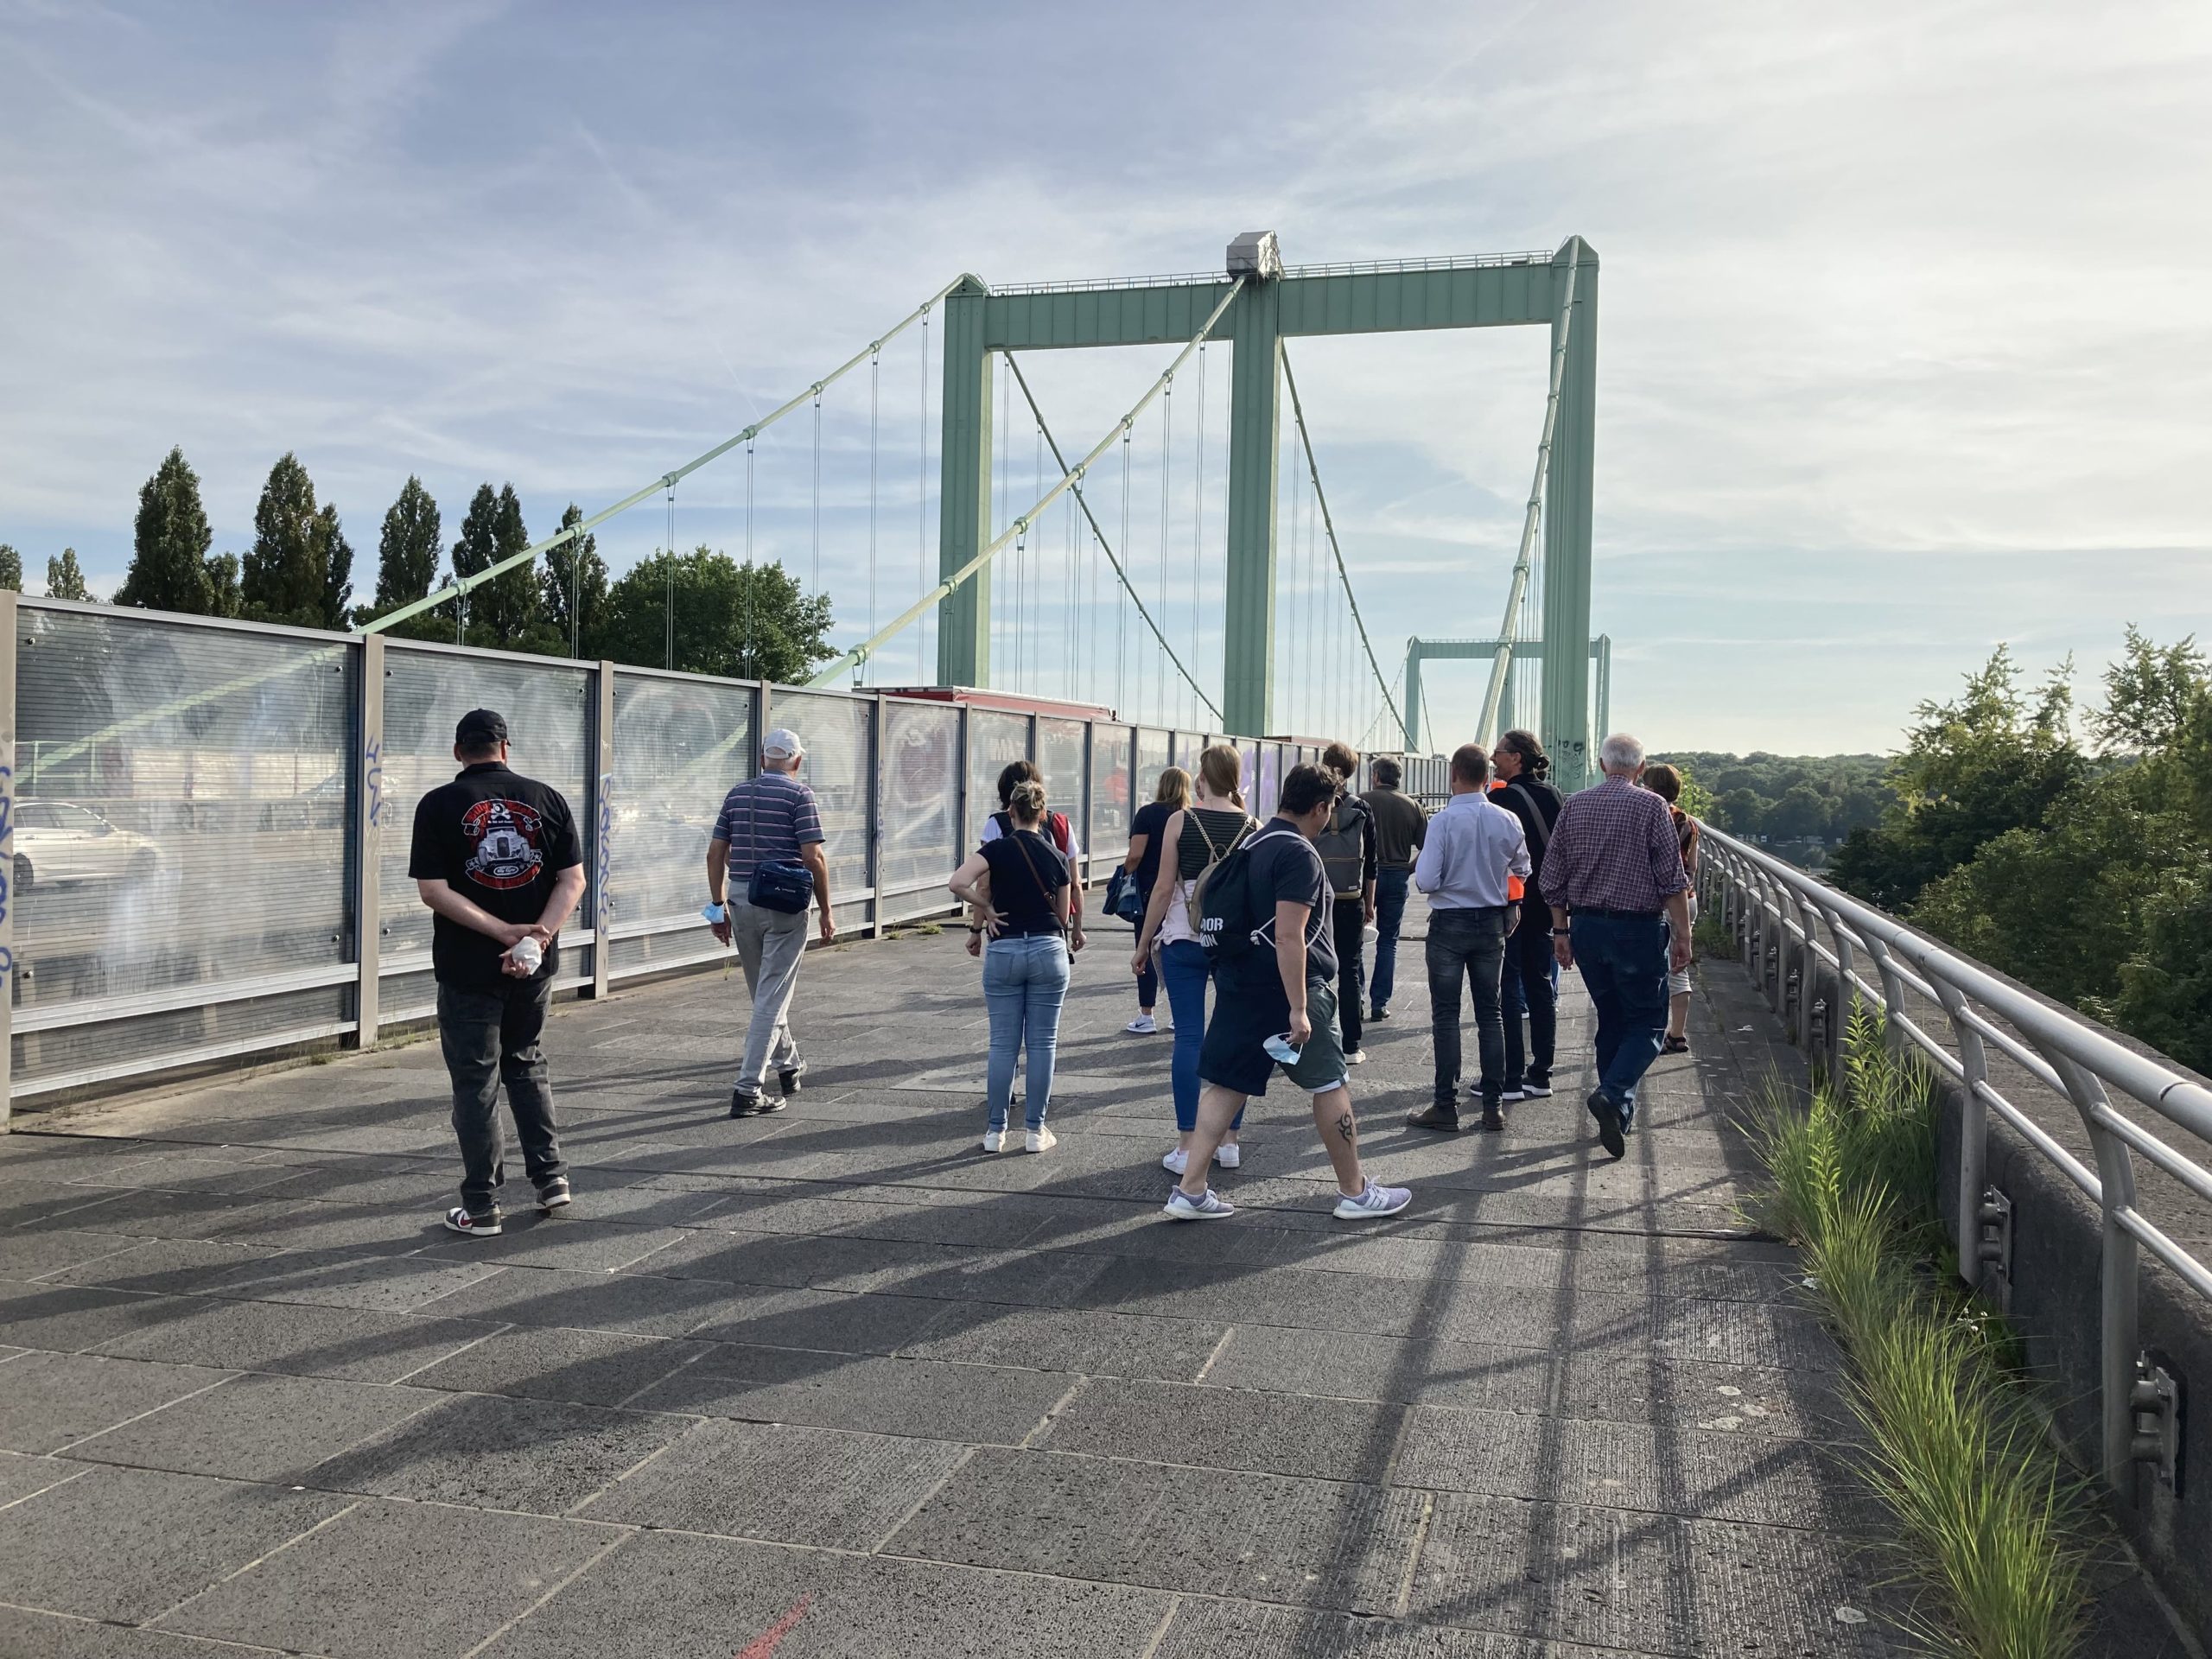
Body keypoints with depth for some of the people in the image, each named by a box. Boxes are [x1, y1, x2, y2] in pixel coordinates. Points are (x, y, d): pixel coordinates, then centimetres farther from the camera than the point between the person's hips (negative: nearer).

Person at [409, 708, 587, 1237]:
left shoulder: (439, 805, -6)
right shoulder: (546, 798, 1)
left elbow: (433, 891, -13)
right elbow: (573, 880, -4)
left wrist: (506, 932, -16)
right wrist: (539, 935, -13)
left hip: (468, 969, -3)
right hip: (536, 968, 3)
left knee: (475, 1081, 6)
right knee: (527, 1065, 21)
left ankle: (482, 1207, 10)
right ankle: (551, 1177, 20)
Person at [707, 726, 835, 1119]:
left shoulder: (737, 794, 10)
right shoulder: (799, 795, -6)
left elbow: (715, 854, 9)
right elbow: (813, 857, -13)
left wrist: (718, 905, 15)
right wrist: (826, 912, -5)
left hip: (741, 900, 6)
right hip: (784, 904, -6)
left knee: (766, 994, 21)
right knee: (772, 998, -4)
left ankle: (788, 1065, 37)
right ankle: (748, 1090, -8)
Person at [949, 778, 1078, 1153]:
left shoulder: (997, 848, -4)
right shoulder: (1056, 857, 3)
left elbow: (958, 883, -19)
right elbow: (1062, 916, 9)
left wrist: (987, 908, -5)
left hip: (1004, 950, -1)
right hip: (1049, 949, 1)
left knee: (1003, 1044, 6)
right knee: (1042, 1042, 6)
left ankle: (995, 1130, 11)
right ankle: (1035, 1130, 11)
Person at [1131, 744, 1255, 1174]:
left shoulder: (1180, 821, -5)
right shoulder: (1252, 827, 1)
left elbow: (1164, 888, -6)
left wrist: (1144, 944, 3)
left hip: (1185, 938, -2)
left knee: (1189, 1037, 1)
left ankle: (1187, 1147, 2)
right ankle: (1228, 1142, 15)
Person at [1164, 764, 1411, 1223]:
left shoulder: (1252, 845, 11)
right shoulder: (1298, 854, -17)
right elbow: (1289, 936, -24)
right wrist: (1298, 1009, -24)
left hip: (1239, 984, 8)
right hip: (1287, 986, -8)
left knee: (1227, 1083, 8)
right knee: (1331, 1085, 7)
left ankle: (1190, 1191, 6)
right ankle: (1355, 1193, 17)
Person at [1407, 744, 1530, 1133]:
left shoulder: (1444, 821, -17)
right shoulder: (1507, 821, -4)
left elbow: (1426, 880, -19)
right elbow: (1522, 870, 11)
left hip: (1449, 924, -4)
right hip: (1492, 923, 4)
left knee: (1446, 1016, 3)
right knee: (1490, 1013, 12)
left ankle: (1446, 1107, 4)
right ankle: (1492, 1104, 14)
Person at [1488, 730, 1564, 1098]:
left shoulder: (1500, 799, -14)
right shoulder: (1552, 796, 6)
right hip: (1544, 905, 7)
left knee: (1506, 990, -1)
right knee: (1541, 988, 12)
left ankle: (1510, 1078, 0)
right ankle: (1540, 1074, 17)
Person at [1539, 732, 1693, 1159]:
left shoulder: (1574, 806, 5)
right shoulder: (1651, 806, -7)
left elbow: (1553, 877, 7)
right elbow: (1672, 880, -10)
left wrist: (1561, 931, 14)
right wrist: (1682, 936, -5)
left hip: (1586, 927, 5)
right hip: (1638, 928, -4)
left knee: (1610, 1019, 16)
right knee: (1648, 1022, 4)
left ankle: (1619, 1112, 19)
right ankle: (1612, 1093, -18)